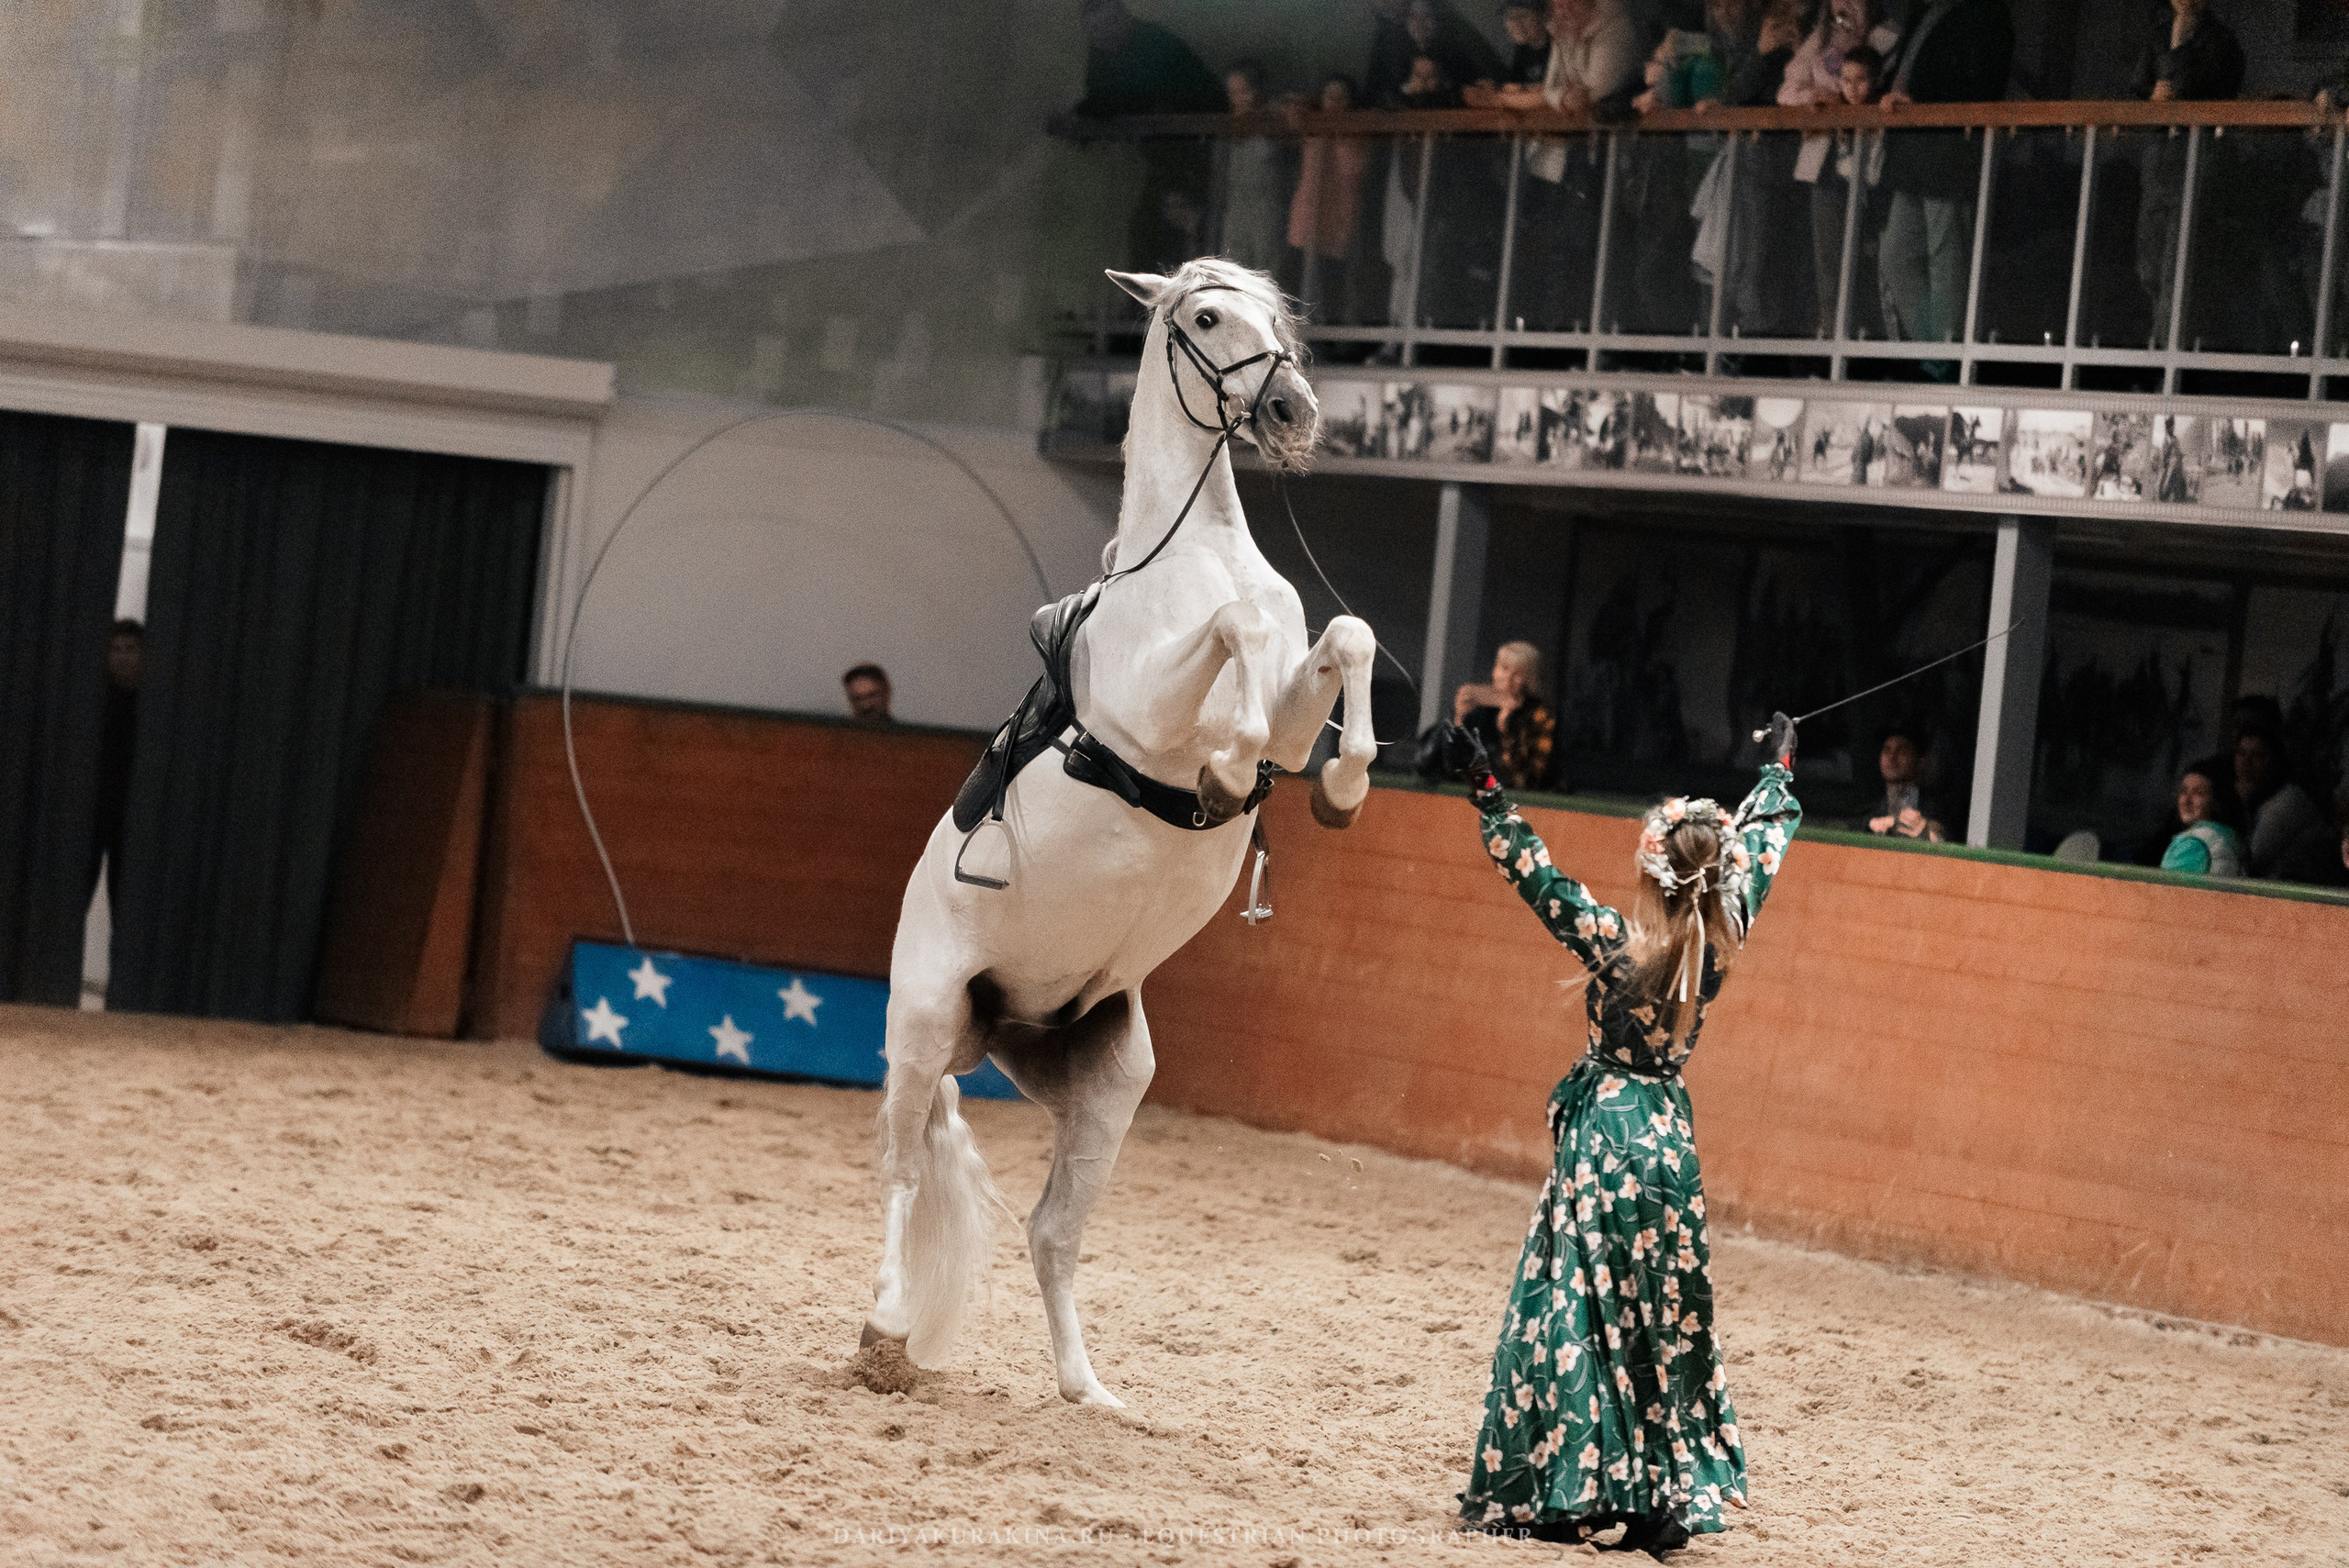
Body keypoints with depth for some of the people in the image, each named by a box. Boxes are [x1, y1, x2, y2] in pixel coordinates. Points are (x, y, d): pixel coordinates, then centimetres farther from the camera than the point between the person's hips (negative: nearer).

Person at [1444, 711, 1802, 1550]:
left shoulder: (1613, 941, -16)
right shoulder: (1720, 944, -4)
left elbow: (1533, 871, -12)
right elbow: (1761, 851, 12)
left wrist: (1486, 790, -6)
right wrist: (1777, 769, 27)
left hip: (1602, 1130, -5)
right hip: (1670, 1133, 5)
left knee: (1578, 1312, 1)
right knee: (1666, 1324, 11)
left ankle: (1570, 1495, 1)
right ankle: (1668, 1499, 12)